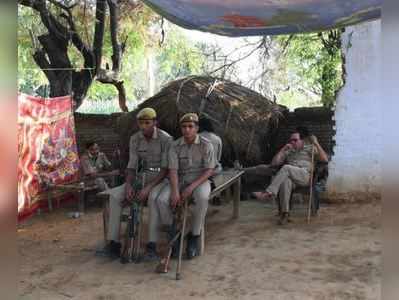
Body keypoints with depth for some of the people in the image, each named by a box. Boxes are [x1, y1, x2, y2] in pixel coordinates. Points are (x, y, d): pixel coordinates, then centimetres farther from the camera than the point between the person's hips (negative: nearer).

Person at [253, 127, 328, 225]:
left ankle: (269, 192, -39)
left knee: (286, 168, -33)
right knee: (285, 181, -37)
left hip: (305, 176, -2)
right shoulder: (288, 152, 29)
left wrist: (316, 144, -2)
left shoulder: (310, 148, 20)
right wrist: (283, 149, 10)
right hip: (290, 176, 2)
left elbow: (325, 159, 5)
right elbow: (274, 163, 18)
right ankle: (285, 213, -37)